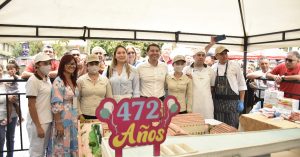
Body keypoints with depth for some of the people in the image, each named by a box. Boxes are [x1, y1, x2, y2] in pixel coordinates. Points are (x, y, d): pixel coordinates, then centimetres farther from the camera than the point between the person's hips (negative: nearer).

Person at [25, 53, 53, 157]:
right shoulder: (33, 81, -14)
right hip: (37, 123, -7)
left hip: (47, 121, 7)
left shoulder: (47, 79, 8)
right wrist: (38, 126, -18)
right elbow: (31, 105, -16)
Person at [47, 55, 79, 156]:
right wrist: (58, 123, -20)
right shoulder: (58, 82, -14)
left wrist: (78, 117, 12)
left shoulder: (73, 81, 9)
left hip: (73, 119, 8)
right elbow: (56, 105, -18)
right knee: (62, 147, 5)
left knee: (72, 146, 16)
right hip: (62, 119, -7)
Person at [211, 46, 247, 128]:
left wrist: (241, 102, -5)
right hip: (217, 102, 3)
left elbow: (242, 85, -1)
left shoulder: (235, 65, -3)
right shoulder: (214, 67, 6)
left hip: (232, 101, -3)